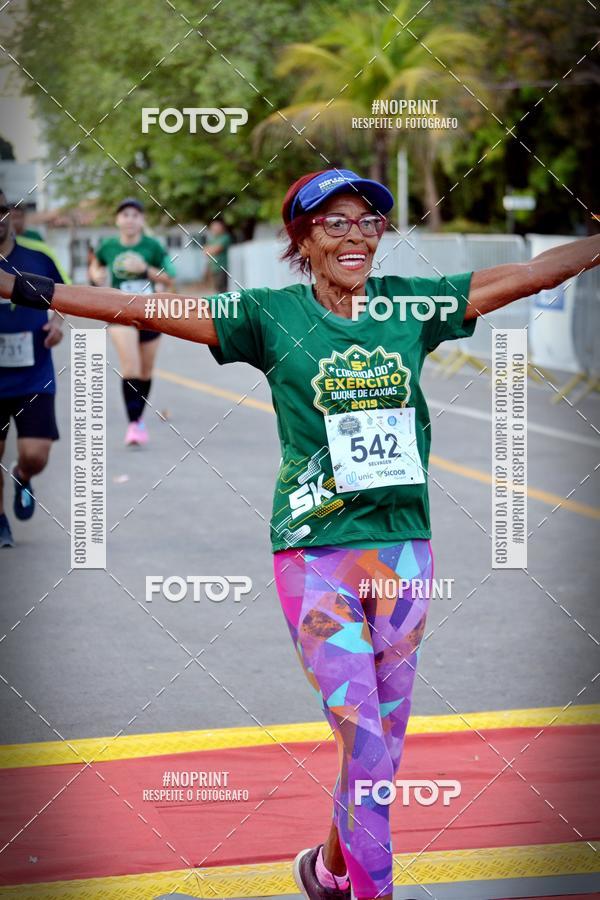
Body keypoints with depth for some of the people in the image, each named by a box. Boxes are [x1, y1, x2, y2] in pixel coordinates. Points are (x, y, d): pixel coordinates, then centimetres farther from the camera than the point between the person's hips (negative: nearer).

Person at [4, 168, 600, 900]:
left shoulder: (412, 305, 5)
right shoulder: (272, 316, -3)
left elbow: (528, 274, 9)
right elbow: (141, 309, -6)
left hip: (405, 549, 4)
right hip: (315, 555, -3)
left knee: (387, 742, 11)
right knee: (364, 744, -8)